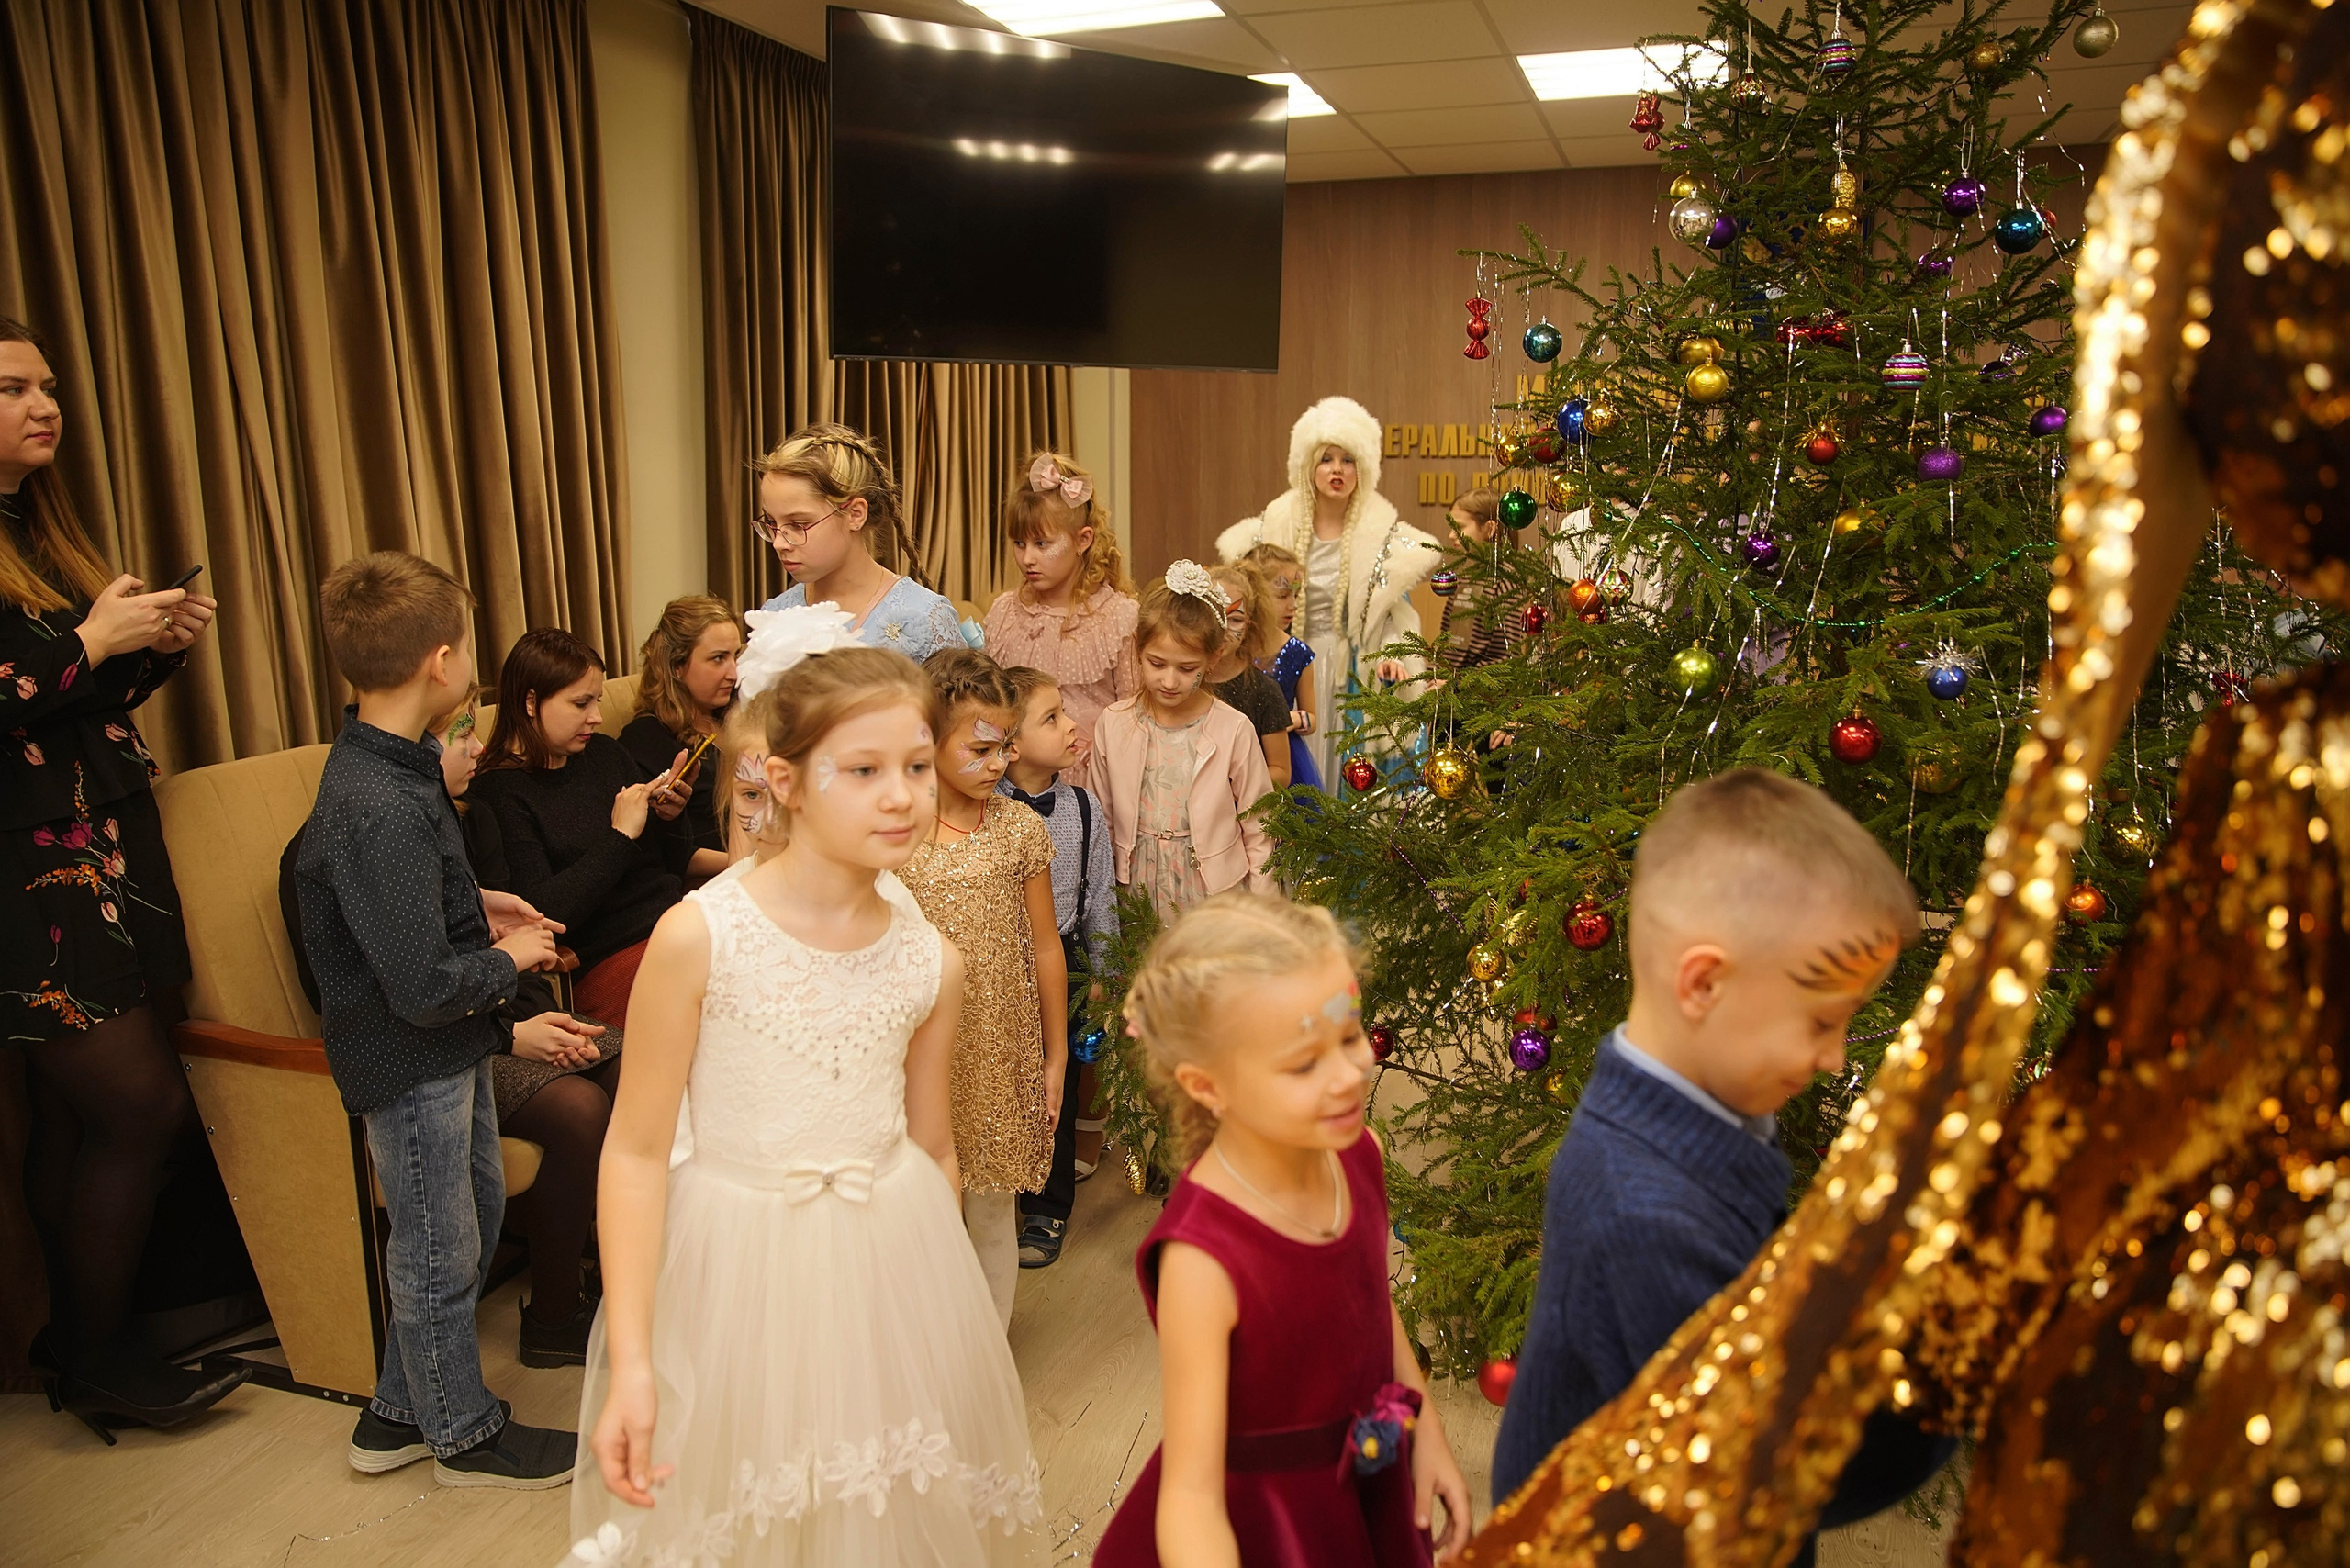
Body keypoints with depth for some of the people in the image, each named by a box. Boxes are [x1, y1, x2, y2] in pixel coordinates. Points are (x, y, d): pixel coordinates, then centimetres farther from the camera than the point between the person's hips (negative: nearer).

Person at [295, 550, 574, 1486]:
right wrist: (510, 960, -12)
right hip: (413, 1065, -10)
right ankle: (465, 1434, 32)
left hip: (445, 1053, 10)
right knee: (441, 1253, 10)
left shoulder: (378, 765, 2)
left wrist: (475, 906, 7)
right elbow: (425, 989, -29)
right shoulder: (385, 811, -30)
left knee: (476, 1212, 23)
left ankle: (398, 1413, 39)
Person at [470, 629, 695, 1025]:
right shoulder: (499, 792, -2)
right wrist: (620, 837, -12)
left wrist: (669, 817, 2)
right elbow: (540, 915, -14)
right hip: (610, 959, -7)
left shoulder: (606, 754, 16)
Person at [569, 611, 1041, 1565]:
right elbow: (637, 1151, -12)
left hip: (890, 1271, 3)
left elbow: (932, 1149, 7)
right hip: (737, 1270, -3)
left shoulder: (931, 960, -5)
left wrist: (938, 1302, 14)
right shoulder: (700, 935, -16)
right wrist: (630, 1362, -14)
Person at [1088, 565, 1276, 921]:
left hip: (1214, 895, -2)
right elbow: (1100, 824, 9)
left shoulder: (1233, 730, -8)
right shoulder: (1113, 725, -1)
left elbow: (1258, 834, -1)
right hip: (1136, 897, 2)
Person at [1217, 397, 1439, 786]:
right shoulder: (1275, 526, 4)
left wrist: (1393, 657, -16)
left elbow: (1396, 612, 1)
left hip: (1354, 675, -1)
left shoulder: (1384, 534, 0)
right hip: (1289, 673, 1)